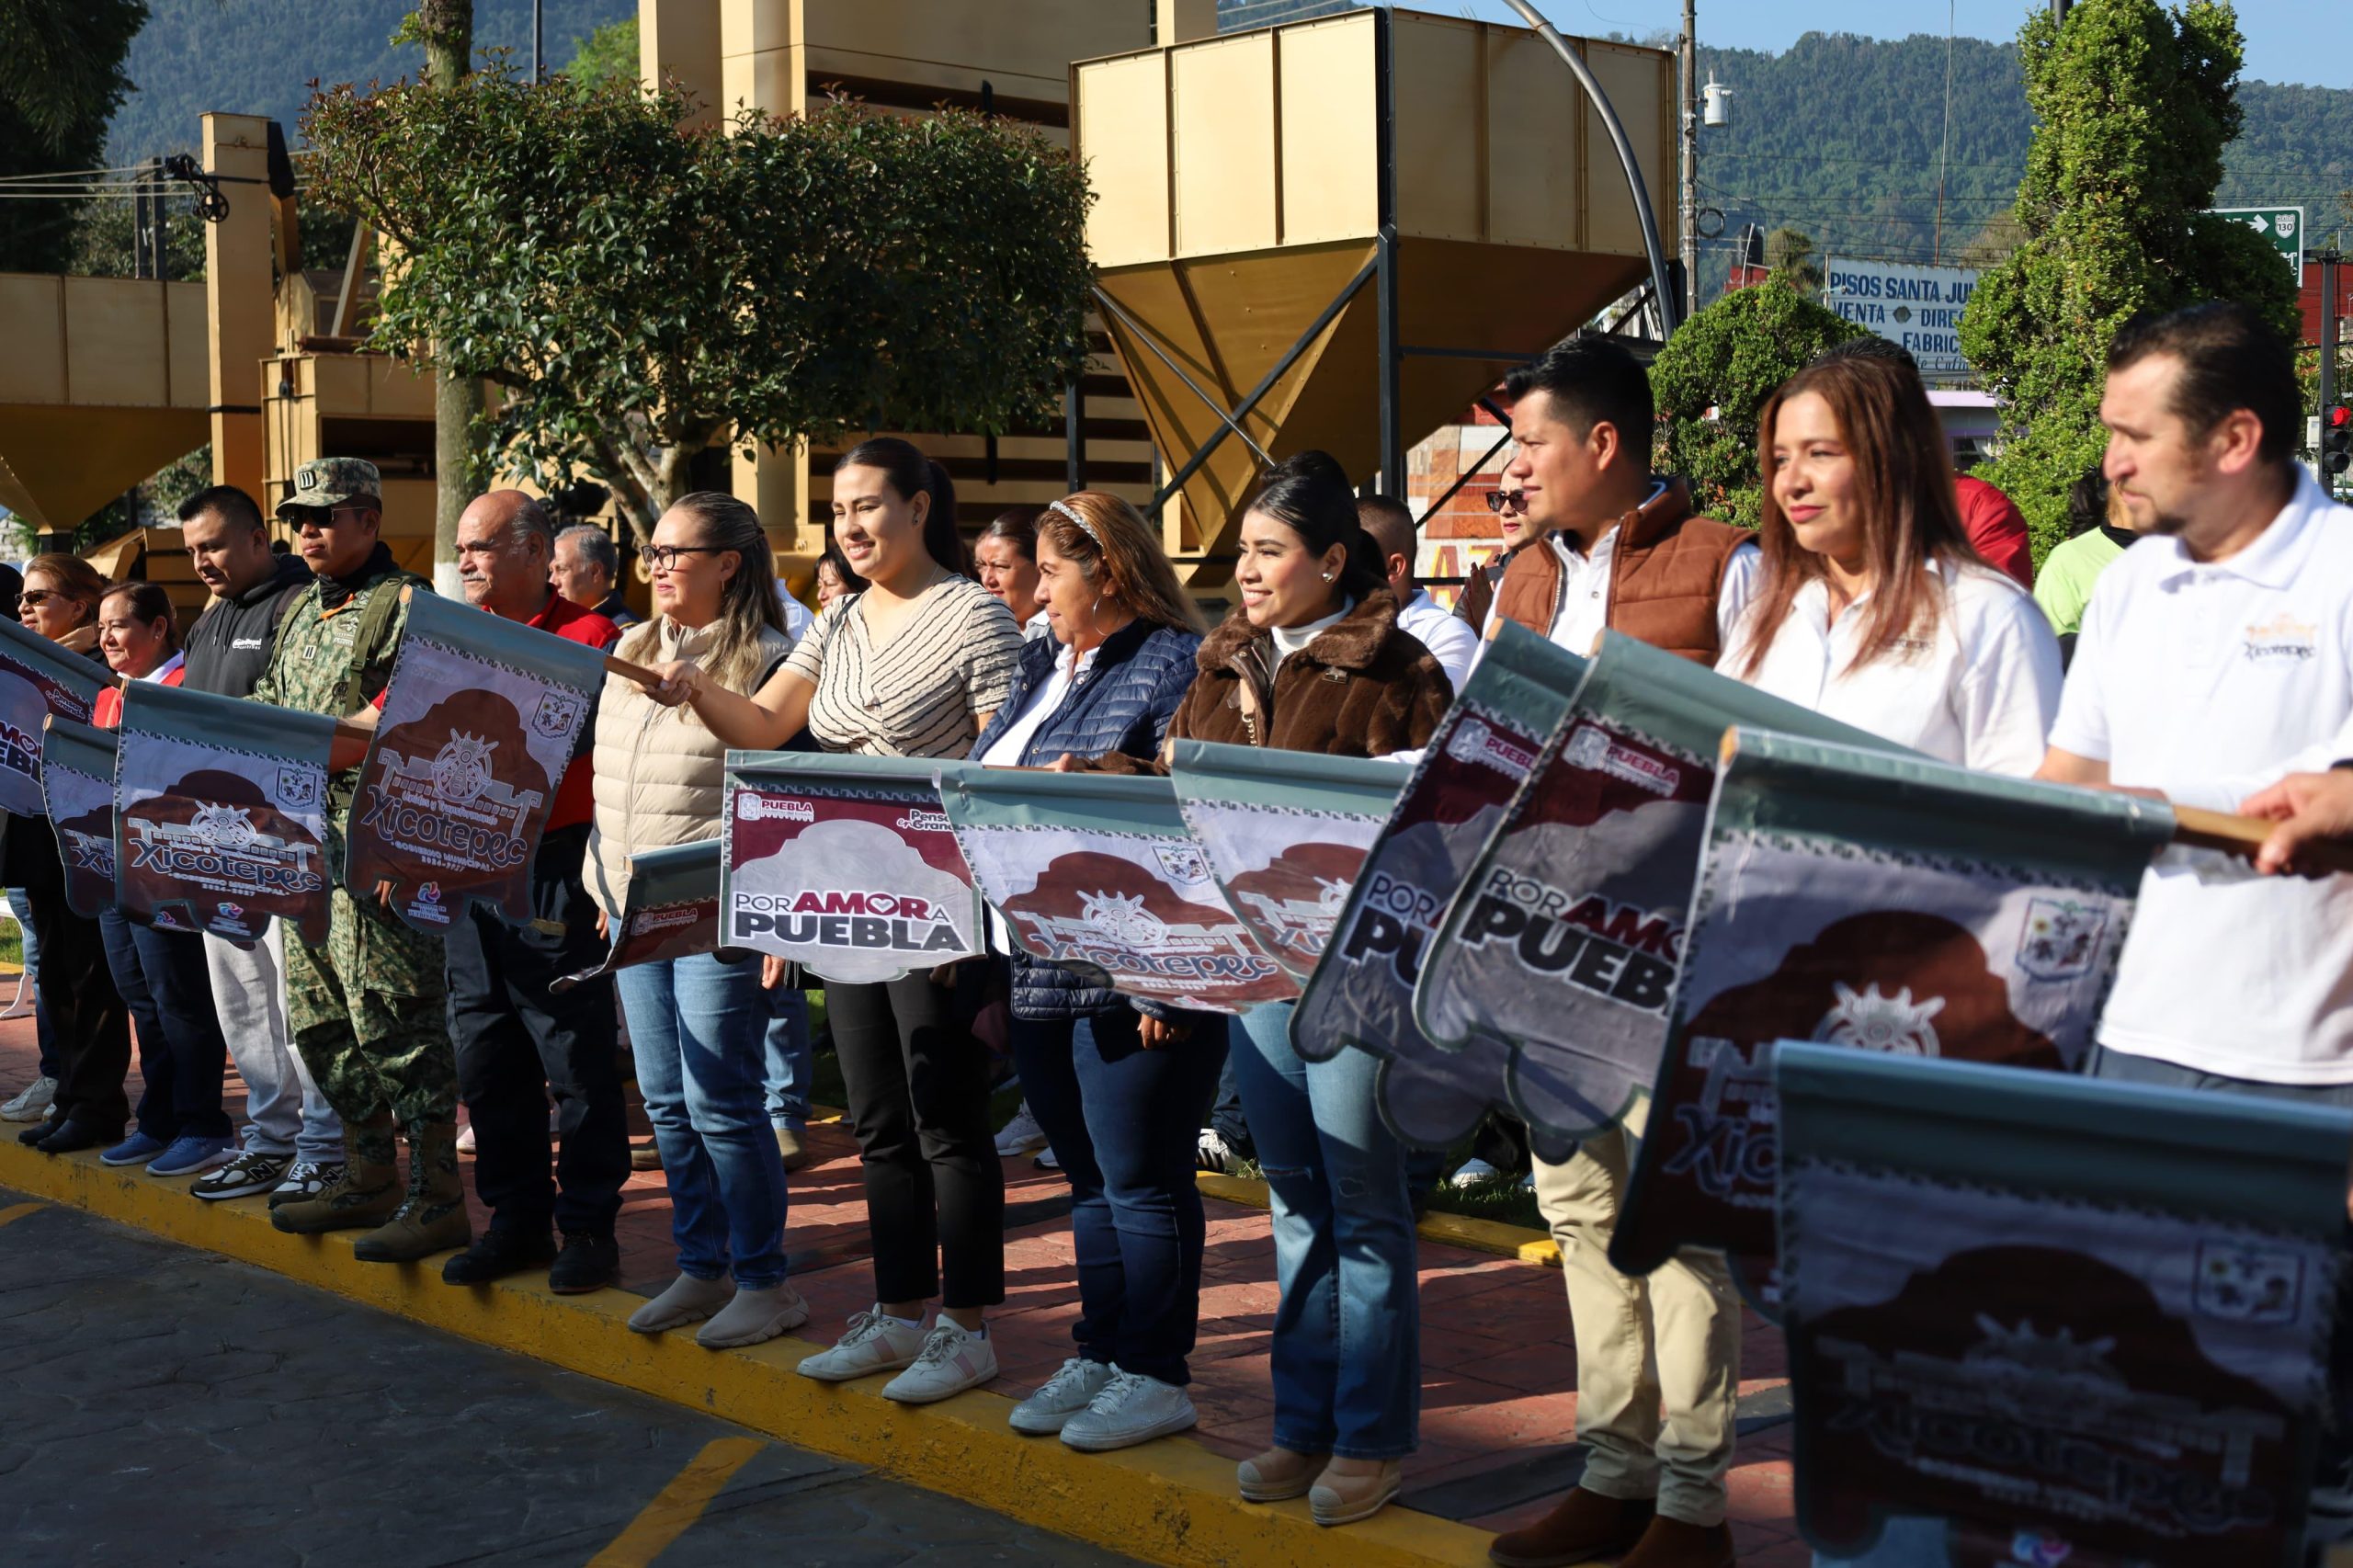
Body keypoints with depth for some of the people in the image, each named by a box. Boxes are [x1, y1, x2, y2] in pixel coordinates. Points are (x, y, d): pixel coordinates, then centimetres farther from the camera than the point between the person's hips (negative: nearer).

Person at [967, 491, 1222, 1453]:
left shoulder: (1175, 665, -10)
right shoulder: (1041, 671, 18)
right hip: (1036, 967, 9)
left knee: (1140, 1179, -1)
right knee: (1089, 1176, 15)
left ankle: (1154, 1374, 8)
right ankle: (1099, 1355, 24)